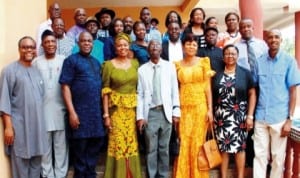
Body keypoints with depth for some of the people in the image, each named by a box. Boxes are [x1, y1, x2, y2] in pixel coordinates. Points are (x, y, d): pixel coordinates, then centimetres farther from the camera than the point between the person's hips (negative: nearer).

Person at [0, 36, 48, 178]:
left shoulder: (37, 71, 14)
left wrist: (42, 124, 14)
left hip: (38, 126, 6)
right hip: (19, 127, -6)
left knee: (36, 164, 13)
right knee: (20, 165, 1)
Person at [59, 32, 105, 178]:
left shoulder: (96, 62, 17)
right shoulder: (71, 60, -2)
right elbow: (65, 87, -8)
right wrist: (72, 112, -16)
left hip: (97, 112, 6)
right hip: (80, 112, -6)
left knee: (95, 146, 12)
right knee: (80, 149, 4)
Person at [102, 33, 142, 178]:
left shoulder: (135, 63, 8)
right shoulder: (109, 65, -3)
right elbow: (105, 91, -4)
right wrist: (106, 114, -10)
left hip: (133, 109, 3)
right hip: (117, 109, -3)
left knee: (132, 143, 8)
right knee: (118, 144, -2)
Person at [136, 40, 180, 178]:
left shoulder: (170, 66, 5)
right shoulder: (142, 69, 3)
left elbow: (175, 91, 4)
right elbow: (140, 95, 1)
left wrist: (176, 112, -1)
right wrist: (140, 116, -5)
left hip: (166, 112, 1)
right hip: (150, 113, -1)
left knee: (164, 148, 10)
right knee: (151, 148, 4)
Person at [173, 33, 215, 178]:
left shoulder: (203, 61, 4)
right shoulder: (178, 64, 8)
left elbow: (207, 86, 1)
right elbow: (176, 87, 8)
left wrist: (210, 109, -4)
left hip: (200, 106, -1)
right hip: (183, 107, 1)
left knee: (198, 142, 3)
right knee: (183, 143, 2)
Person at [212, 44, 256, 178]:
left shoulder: (245, 73, 2)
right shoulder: (217, 75, 7)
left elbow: (252, 94, 0)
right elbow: (211, 96, 8)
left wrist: (250, 116, -6)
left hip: (239, 116, -1)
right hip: (221, 117, 2)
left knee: (239, 147, 4)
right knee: (222, 147, 7)